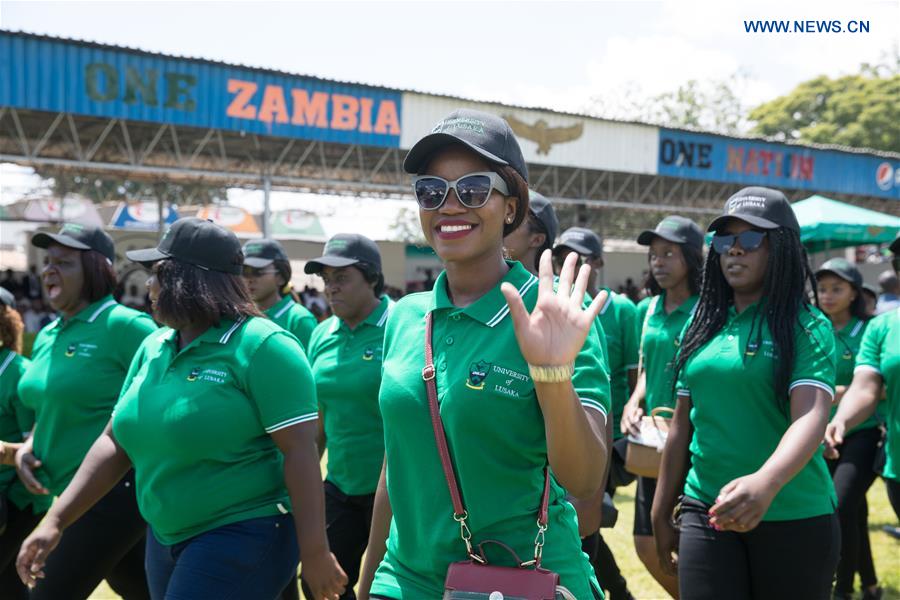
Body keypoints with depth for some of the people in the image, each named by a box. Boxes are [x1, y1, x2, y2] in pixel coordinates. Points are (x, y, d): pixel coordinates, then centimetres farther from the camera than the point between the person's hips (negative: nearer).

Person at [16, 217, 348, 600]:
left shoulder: (261, 346, -16)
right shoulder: (153, 348, 6)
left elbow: (299, 450, -19)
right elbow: (117, 441, 10)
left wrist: (315, 552, -21)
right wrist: (56, 520, 4)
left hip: (243, 536, -7)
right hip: (166, 537, 7)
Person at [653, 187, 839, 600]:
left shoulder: (807, 327, -6)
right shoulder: (702, 325, 8)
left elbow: (811, 416, -21)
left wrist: (765, 482, -40)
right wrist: (661, 513, 12)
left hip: (795, 517, -3)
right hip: (706, 511, 3)